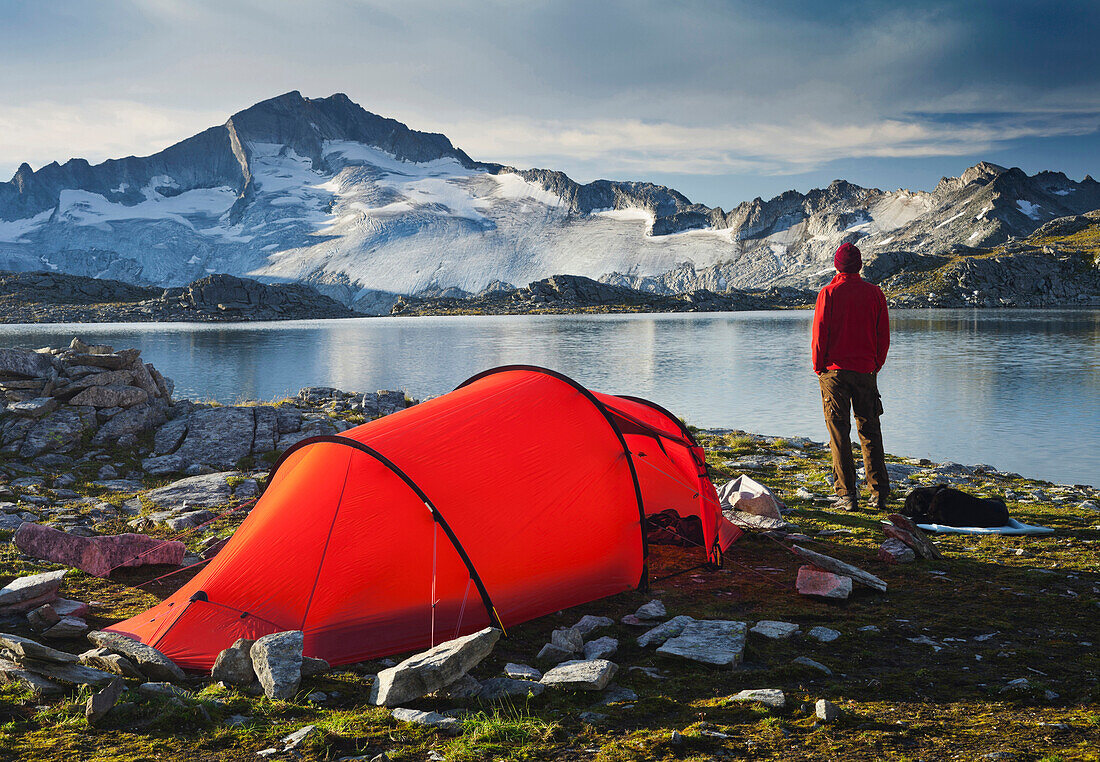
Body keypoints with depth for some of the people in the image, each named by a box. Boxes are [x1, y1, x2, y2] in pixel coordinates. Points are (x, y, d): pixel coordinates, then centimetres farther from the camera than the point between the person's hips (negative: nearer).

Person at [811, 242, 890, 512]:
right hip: (866, 370, 3)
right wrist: (876, 365, 15)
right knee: (870, 432, 10)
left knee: (839, 434, 1)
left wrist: (819, 367, 5)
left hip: (835, 370, -3)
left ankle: (847, 494, -2)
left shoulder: (828, 293, -6)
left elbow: (819, 334, -6)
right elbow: (884, 335, 5)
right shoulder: (874, 293, 2)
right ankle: (879, 493, 10)